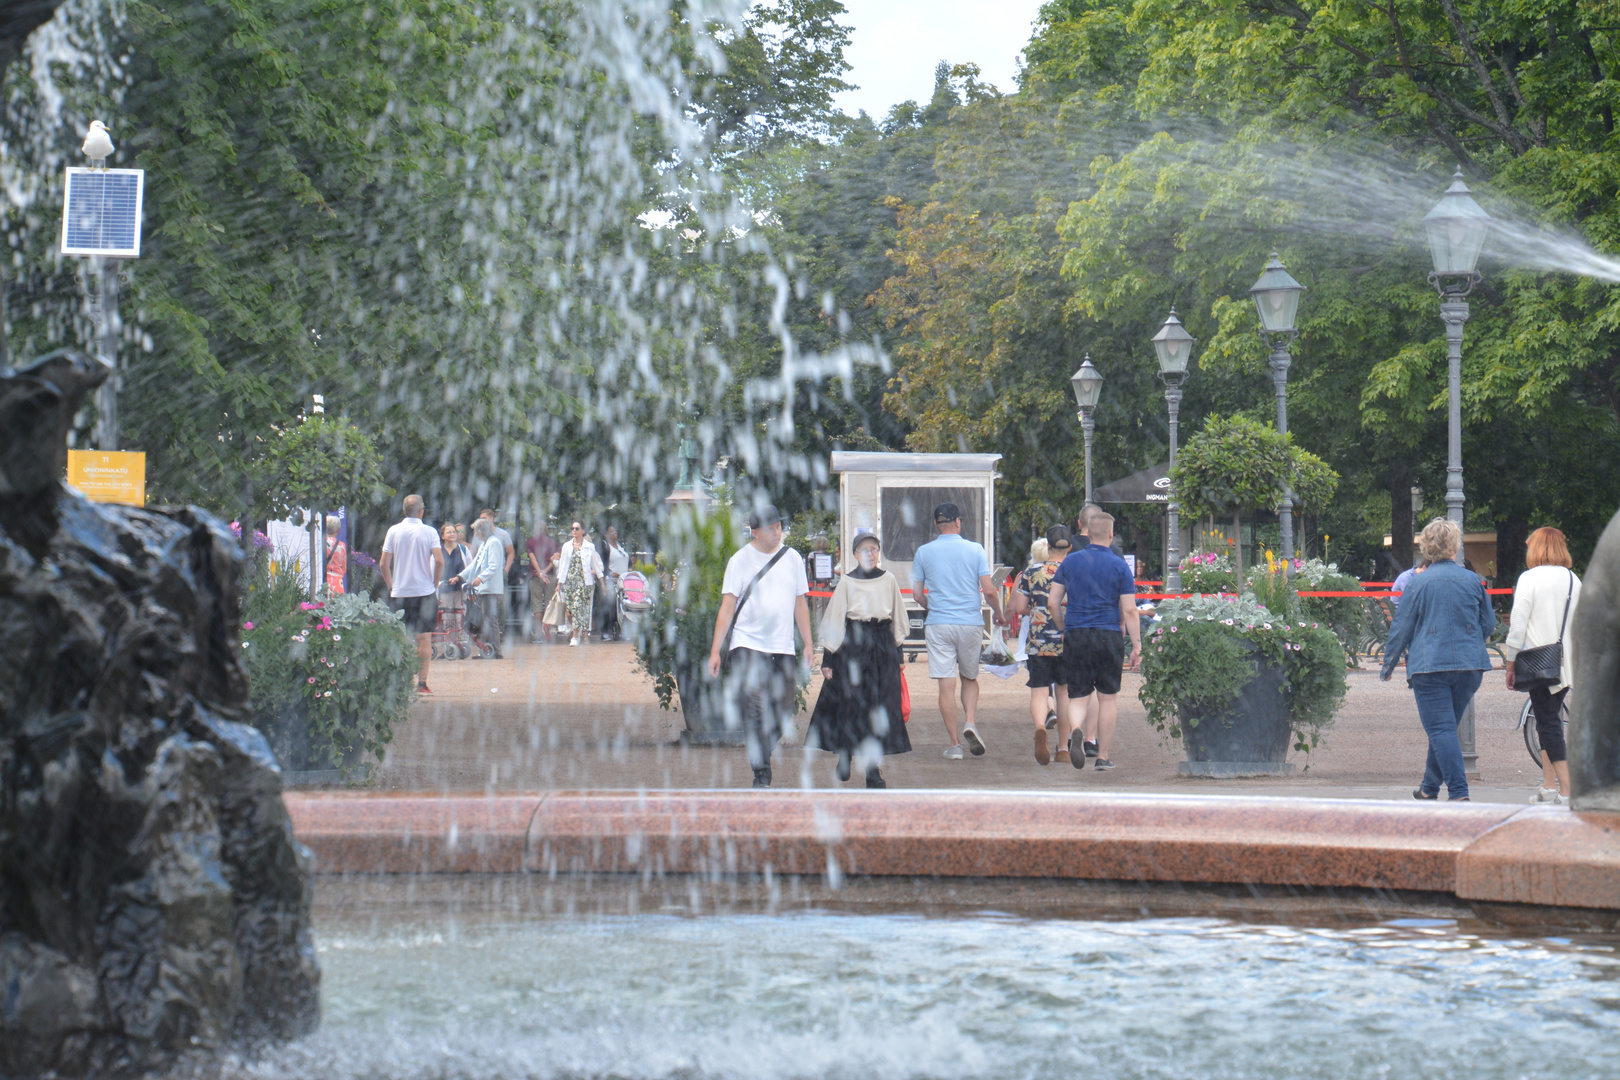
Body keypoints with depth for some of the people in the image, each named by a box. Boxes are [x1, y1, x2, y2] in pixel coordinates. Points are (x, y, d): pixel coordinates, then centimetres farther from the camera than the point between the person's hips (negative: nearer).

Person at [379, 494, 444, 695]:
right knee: (424, 639, 2)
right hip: (424, 591, -2)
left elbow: (383, 564, -1)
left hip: (399, 593, 2)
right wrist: (435, 584, 0)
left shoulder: (393, 531, 2)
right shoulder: (429, 532, -3)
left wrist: (391, 586, 10)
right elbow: (439, 561, -13)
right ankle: (422, 683, -3)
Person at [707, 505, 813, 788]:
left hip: (782, 648, 4)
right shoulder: (740, 560, 0)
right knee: (755, 709, -16)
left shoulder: (792, 558, 10)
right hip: (747, 644, -4)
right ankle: (761, 775, -15)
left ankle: (759, 757, 23)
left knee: (784, 710, 0)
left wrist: (808, 644, 13)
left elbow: (800, 603, 17)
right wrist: (715, 651, -6)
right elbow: (727, 606, -1)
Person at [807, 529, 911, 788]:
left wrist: (898, 652, 11)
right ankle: (844, 758, 16)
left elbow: (898, 617, 16)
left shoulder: (889, 581, 9)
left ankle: (873, 768, 2)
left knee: (880, 706, -1)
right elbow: (833, 620, 2)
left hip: (882, 644, 2)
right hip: (851, 645, -2)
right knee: (850, 703, -2)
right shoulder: (847, 582, 3)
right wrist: (827, 658, -3)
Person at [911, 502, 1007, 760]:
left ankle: (954, 744, 0)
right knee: (970, 677, 18)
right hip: (970, 623, 0)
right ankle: (970, 722, -6)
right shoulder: (975, 550, -1)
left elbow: (917, 594, 5)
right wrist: (998, 613, 14)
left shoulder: (924, 552, 2)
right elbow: (989, 590, -4)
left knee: (946, 685, 1)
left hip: (938, 625, 0)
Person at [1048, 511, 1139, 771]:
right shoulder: (1119, 566, -2)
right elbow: (1129, 611, -6)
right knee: (1107, 697, 10)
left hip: (1075, 635, 1)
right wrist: (1136, 645, -1)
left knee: (1078, 697, 3)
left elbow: (1052, 603, 6)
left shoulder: (1070, 562, 5)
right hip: (1108, 635, -1)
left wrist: (1064, 629, 21)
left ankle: (1076, 731, -29)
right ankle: (1102, 756, 12)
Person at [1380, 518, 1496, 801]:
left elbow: (1401, 627, 0)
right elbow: (1489, 624, 15)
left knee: (1441, 729, -7)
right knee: (1447, 726, 17)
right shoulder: (1473, 581, 5)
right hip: (1469, 666, 4)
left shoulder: (1418, 583, -4)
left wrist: (1388, 666, 11)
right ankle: (1430, 787, 29)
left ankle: (1459, 792, -19)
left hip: (1430, 665, -4)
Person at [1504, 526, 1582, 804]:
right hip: (1567, 664, 6)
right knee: (1550, 717, 15)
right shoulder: (1574, 580, 10)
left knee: (1548, 722, -5)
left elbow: (1518, 623, -9)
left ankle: (1565, 789, -11)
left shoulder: (1530, 578, -7)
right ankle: (1549, 784, 13)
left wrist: (1511, 663, -2)